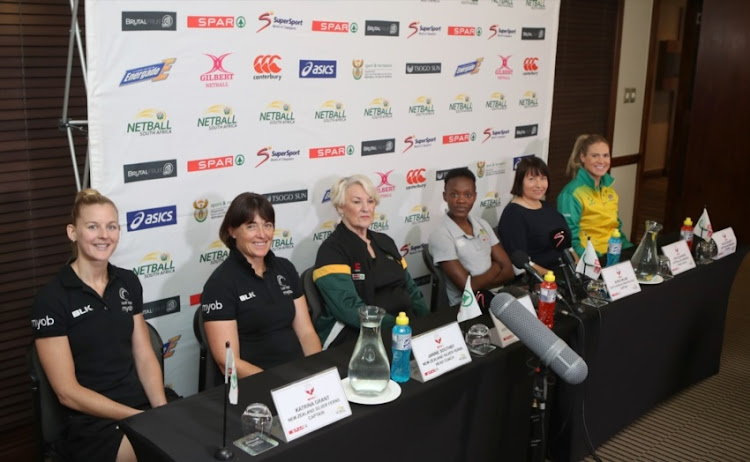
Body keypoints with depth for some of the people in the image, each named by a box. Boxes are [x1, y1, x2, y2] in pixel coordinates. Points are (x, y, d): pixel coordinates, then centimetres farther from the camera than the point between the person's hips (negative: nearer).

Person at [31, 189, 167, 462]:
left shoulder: (129, 283, 8)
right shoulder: (51, 299, -8)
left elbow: (145, 357, 9)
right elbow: (67, 392, -9)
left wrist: (161, 410, -8)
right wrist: (139, 418, -15)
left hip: (144, 405, 5)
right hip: (92, 423, -5)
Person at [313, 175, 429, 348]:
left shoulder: (385, 242, 16)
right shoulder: (332, 250, -7)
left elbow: (409, 288, 19)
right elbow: (349, 309, -17)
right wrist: (397, 326, -21)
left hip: (406, 328, 7)